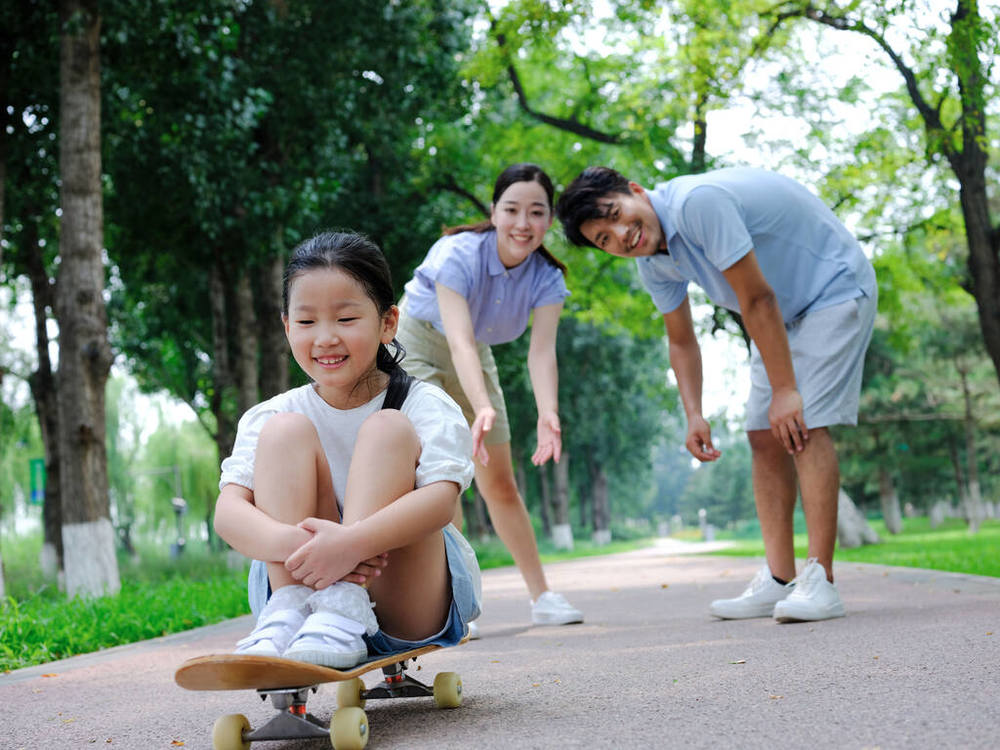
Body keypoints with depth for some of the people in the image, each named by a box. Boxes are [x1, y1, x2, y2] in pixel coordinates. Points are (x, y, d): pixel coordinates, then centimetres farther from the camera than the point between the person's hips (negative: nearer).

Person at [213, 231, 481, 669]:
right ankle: (286, 617, -29)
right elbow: (228, 511, -14)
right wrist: (297, 543, -37)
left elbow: (442, 498, -24)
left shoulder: (427, 406, -5)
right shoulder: (268, 416, 2)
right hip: (298, 583, 2)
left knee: (387, 428, -20)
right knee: (285, 430, -14)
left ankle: (343, 614, -37)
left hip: (415, 605, -1)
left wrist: (351, 543, -42)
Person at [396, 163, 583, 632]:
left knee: (499, 484, 9)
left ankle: (541, 596, 17)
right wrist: (482, 408, -59)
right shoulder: (459, 255, -32)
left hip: (474, 354, 5)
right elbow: (460, 342, -43)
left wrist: (547, 414, -49)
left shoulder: (546, 277, -18)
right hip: (416, 343, -5)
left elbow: (542, 351, -31)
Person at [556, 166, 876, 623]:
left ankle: (820, 581, -17)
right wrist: (694, 416, -5)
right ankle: (778, 580, 4)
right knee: (764, 436, 1)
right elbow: (681, 340, 7)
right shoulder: (652, 260, -5)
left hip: (835, 289, -8)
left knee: (804, 426, -18)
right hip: (784, 310, 8)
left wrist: (785, 389, -25)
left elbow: (758, 299, -29)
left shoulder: (698, 202, -32)